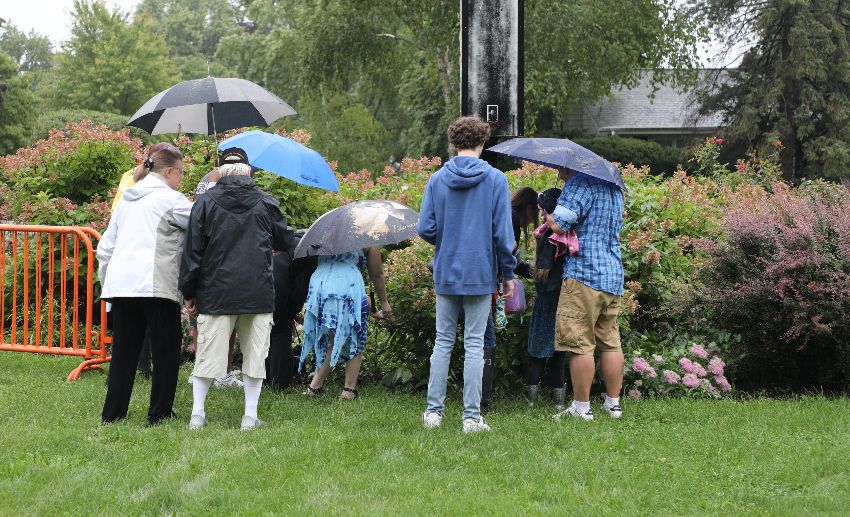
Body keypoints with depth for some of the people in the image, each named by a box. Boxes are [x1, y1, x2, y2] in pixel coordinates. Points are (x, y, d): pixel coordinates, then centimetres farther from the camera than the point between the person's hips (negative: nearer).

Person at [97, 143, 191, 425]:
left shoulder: (126, 199, 21)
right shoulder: (171, 200, -2)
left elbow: (105, 246, 22)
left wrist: (106, 280, 27)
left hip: (120, 284, 7)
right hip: (155, 285, -7)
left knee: (123, 350, 10)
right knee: (165, 351, 3)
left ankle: (112, 413, 11)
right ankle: (160, 413, 5)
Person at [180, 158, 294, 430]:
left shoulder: (205, 202, 2)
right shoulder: (266, 203, 5)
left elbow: (193, 251, 1)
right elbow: (286, 242, 17)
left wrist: (189, 293, 6)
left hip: (216, 293, 0)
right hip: (258, 293, 0)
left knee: (208, 355, 5)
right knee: (254, 353, 6)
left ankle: (197, 413, 6)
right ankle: (250, 416, 6)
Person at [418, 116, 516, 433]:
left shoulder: (437, 179, 0)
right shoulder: (495, 180, -6)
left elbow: (425, 229, -4)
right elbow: (503, 232, -7)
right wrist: (509, 273, 3)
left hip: (445, 273, 2)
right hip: (481, 274, -2)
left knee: (443, 343, 10)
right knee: (474, 345, 3)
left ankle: (433, 411, 10)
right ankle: (472, 417, 3)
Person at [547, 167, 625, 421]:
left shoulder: (579, 183, -9)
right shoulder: (615, 188, 18)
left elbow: (557, 225, -17)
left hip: (584, 274, -9)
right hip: (614, 276, 9)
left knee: (579, 344, -5)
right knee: (611, 343, 13)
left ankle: (581, 407, -3)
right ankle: (613, 403, 17)